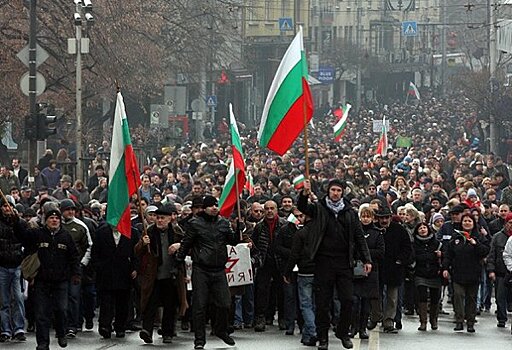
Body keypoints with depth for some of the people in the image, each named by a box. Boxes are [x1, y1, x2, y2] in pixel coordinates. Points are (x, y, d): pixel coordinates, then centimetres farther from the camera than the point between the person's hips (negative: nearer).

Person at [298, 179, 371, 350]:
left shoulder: (350, 212, 9)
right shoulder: (319, 208, 5)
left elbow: (359, 237, 10)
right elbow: (302, 207, -13)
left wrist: (366, 260, 3)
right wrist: (305, 194, -34)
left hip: (344, 262, 1)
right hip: (324, 261, -1)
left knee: (347, 300, -1)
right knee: (323, 302, 2)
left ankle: (343, 333, 16)